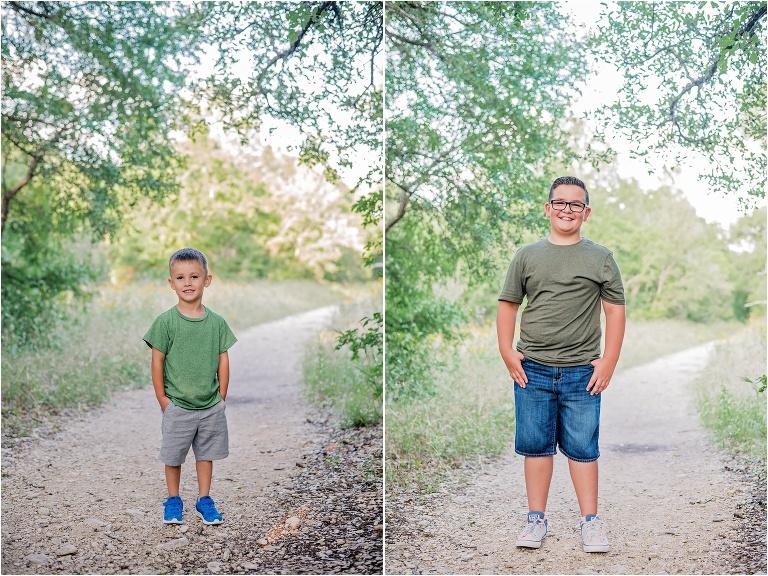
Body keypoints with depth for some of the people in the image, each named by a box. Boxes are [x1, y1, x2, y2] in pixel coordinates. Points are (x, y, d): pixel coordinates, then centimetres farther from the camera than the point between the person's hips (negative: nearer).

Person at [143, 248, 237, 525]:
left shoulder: (216, 322, -1)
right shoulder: (166, 321, -8)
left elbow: (223, 360, 5)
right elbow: (157, 361, -5)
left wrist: (221, 397, 3)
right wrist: (162, 399, -5)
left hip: (211, 406, 2)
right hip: (177, 406, -2)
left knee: (206, 453, 12)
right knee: (173, 456, 9)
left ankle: (204, 500, 26)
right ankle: (173, 500, 26)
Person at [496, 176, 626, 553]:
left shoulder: (601, 258, 5)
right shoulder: (527, 256, 7)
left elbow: (615, 310, 4)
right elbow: (508, 305, 10)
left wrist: (608, 362, -3)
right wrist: (507, 352, 0)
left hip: (582, 372, -1)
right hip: (532, 370, 1)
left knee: (582, 448, 4)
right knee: (536, 446, 8)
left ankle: (591, 522, 15)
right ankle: (537, 519, 19)